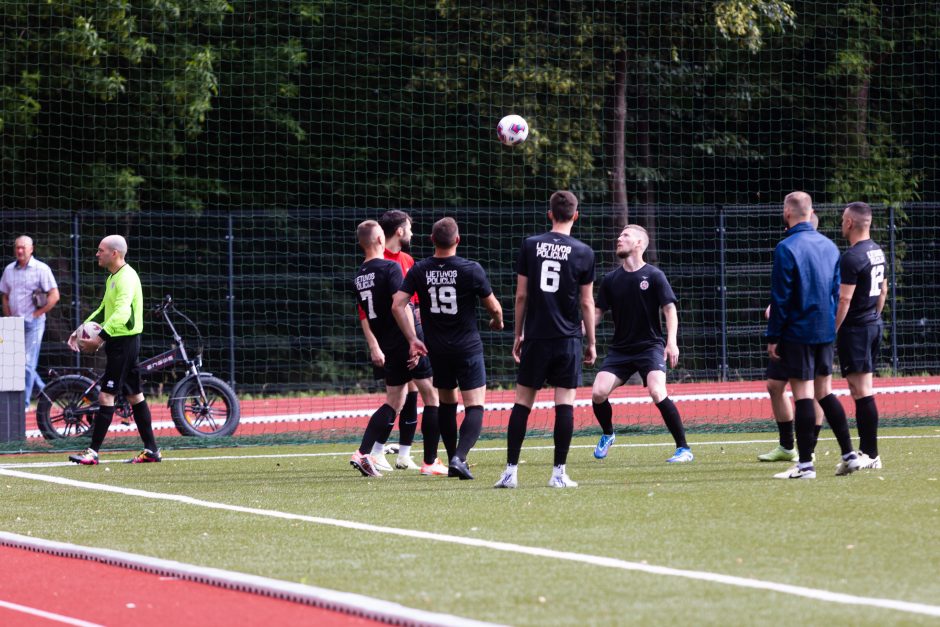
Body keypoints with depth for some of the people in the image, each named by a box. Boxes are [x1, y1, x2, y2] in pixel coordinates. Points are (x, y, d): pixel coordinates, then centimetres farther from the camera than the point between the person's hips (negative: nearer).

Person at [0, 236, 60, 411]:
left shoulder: (41, 269, -6)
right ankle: (45, 392, 24)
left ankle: (24, 402, -6)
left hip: (33, 323, -6)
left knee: (28, 363, -9)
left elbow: (54, 296, -8)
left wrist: (37, 314, -10)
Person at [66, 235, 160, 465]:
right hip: (119, 342, 10)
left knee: (106, 396, -10)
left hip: (124, 341, -10)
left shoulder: (126, 278, -17)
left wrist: (100, 338, -33)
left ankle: (93, 452, -11)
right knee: (134, 395, 11)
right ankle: (151, 450, 14)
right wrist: (81, 330, 14)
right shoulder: (113, 277, 15)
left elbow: (122, 313, -29)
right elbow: (103, 310, 24)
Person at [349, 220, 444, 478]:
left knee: (393, 402, 15)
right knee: (432, 396, 5)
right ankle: (430, 462, 6)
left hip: (388, 348, 7)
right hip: (406, 342, -7)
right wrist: (414, 342, -20)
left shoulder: (360, 275, 9)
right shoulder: (390, 268, -13)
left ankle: (363, 454, 1)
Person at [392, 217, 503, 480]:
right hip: (467, 347, -4)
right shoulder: (471, 269, -10)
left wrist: (412, 339, -1)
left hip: (436, 350, 4)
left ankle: (453, 461, 21)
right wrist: (497, 321, 21)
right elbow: (494, 307, -1)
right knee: (475, 406, -3)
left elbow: (397, 305, -7)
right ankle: (459, 457, -23)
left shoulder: (419, 270, -2)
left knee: (446, 404, 19)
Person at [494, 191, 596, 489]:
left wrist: (518, 335, 12)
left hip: (535, 338, 1)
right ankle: (559, 473, -2)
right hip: (568, 339, -1)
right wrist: (591, 342, 11)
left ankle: (511, 471, 2)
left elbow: (521, 295, 3)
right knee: (565, 403, 1)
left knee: (522, 402, 5)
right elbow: (587, 302, 2)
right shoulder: (583, 252, -1)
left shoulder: (530, 245, 2)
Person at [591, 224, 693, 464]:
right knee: (598, 393, -12)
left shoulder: (654, 276, -5)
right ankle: (607, 435, 19)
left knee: (657, 393, -24)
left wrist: (671, 341, -18)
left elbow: (669, 309, -7)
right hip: (620, 349, 4)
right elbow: (597, 312, 11)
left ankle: (683, 449, -13)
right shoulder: (610, 279, 7)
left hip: (650, 347, -4)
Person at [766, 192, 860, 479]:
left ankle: (805, 464, -3)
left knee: (803, 395, -4)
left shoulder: (786, 248, -13)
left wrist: (773, 337, -8)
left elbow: (780, 297, -13)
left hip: (798, 333, -6)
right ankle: (849, 454, 11)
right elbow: (837, 291, 13)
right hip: (825, 332, 6)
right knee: (825, 392, 14)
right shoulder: (829, 246, 9)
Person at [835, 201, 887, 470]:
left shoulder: (852, 258, -17)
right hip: (874, 325, 9)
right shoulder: (878, 252, 12)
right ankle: (866, 451, 17)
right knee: (863, 391, 14)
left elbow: (844, 299, -19)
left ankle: (870, 454, -10)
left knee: (862, 392, -9)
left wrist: (831, 332, -15)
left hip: (855, 328, -9)